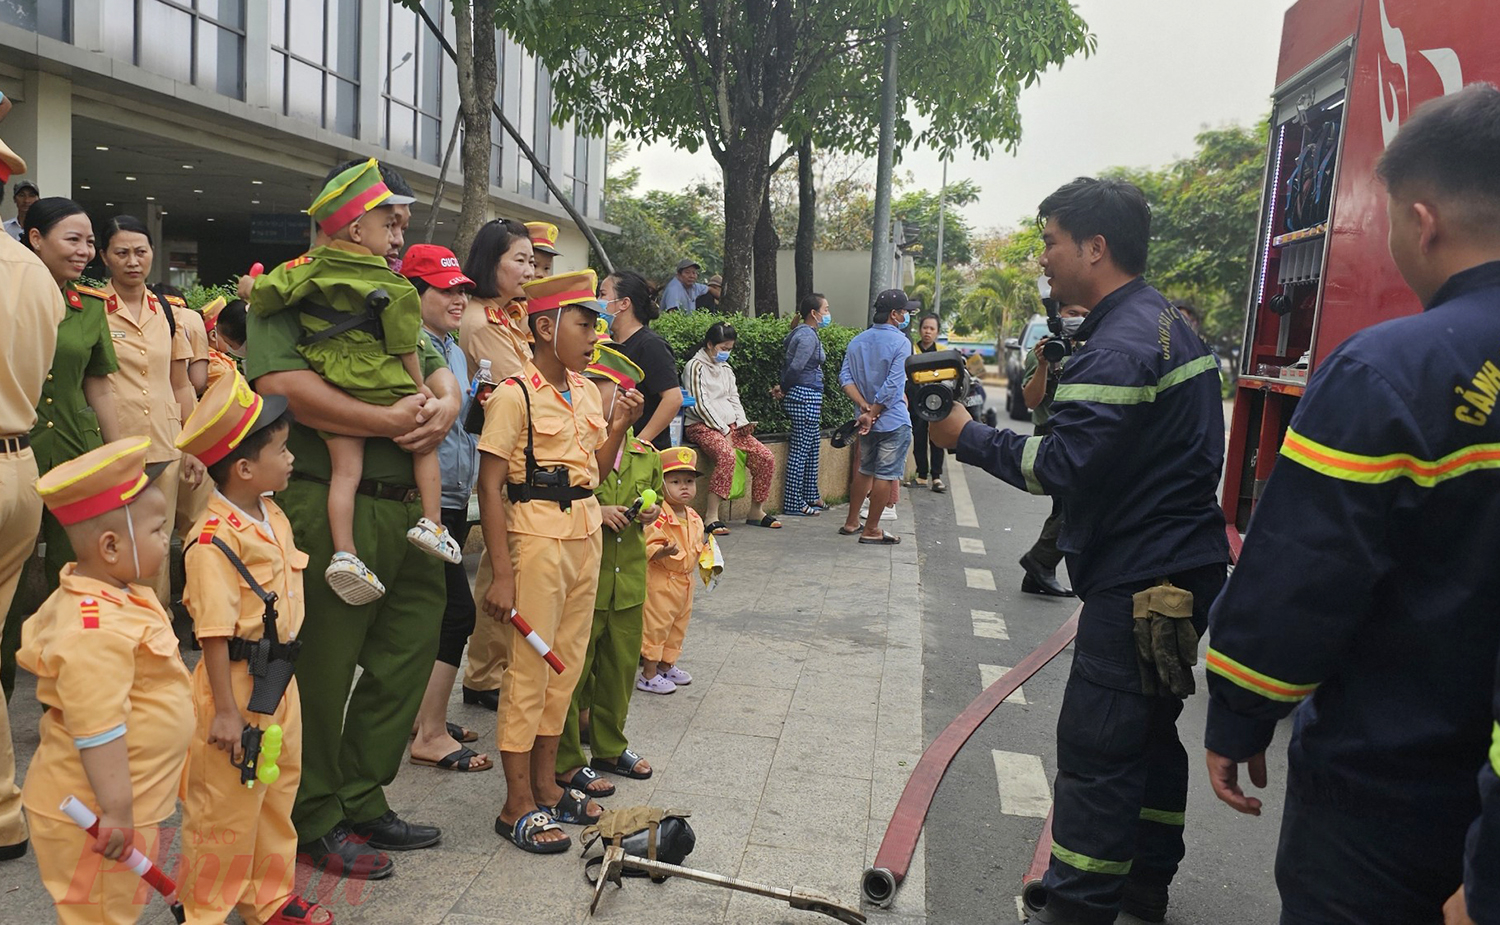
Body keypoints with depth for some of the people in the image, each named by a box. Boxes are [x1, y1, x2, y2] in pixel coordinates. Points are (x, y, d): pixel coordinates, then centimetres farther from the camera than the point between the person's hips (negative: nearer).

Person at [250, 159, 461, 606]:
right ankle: (431, 522, 12)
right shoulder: (392, 286, -9)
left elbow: (262, 293, -3)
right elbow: (404, 347, -5)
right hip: (383, 388, -4)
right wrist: (419, 388, 8)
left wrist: (256, 294, 22)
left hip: (332, 390, 4)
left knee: (345, 469, 3)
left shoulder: (309, 267, 1)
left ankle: (344, 553, -4)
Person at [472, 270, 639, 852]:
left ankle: (545, 785, 28)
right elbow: (490, 487, -13)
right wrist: (501, 575, -17)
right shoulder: (515, 396, -11)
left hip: (585, 536, 8)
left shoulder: (588, 393, 11)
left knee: (567, 664, 14)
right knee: (529, 668, 0)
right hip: (537, 538, -7)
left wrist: (619, 427, 1)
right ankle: (517, 805, 13)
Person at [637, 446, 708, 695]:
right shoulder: (658, 517, -21)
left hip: (685, 581, 8)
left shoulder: (694, 518, 7)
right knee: (656, 625, 0)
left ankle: (666, 666, 35)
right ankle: (648, 675, 11)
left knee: (678, 626, 18)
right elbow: (648, 548, -26)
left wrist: (705, 544, 7)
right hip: (660, 581, -8)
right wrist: (662, 552, -41)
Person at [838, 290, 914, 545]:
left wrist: (865, 407, -6)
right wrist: (873, 413, -14)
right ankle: (871, 530, 5)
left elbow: (845, 378, 1)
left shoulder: (857, 341, 8)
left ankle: (851, 522, 26)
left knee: (865, 470, 19)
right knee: (886, 474, 1)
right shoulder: (901, 342, -12)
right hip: (894, 421, -7)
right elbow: (892, 386, -20)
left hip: (867, 419, 7)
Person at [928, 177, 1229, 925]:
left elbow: (1060, 466, -23)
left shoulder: (1119, 346, -19)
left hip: (1140, 582, -11)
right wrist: (1053, 388, 7)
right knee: (1149, 727, 20)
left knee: (1097, 749, -4)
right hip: (1180, 568, 11)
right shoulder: (1167, 322, 14)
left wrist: (966, 435, -14)